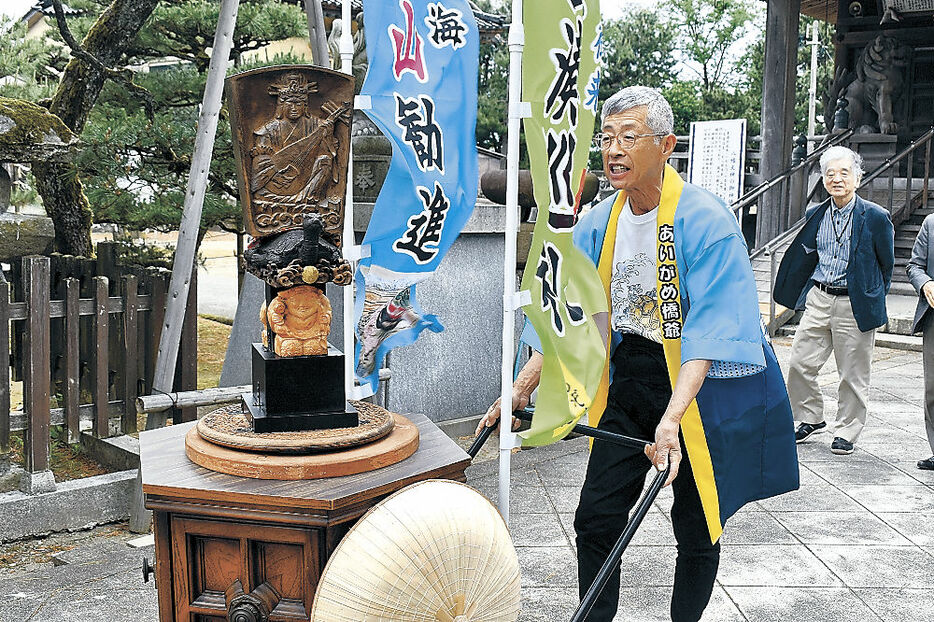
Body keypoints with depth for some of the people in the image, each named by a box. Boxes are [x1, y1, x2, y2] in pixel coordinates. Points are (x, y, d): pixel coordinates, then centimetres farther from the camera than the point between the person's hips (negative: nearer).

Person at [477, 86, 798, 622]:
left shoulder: (705, 221, -19)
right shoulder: (599, 223, 0)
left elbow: (709, 331, -28)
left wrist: (671, 419, -38)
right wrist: (522, 388, -1)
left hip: (702, 383, -5)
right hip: (628, 382, 5)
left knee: (697, 528, 6)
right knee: (595, 518, 4)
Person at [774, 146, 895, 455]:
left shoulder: (876, 217, -8)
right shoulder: (816, 215, 5)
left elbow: (886, 265, 3)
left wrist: (871, 299, 6)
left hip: (854, 305, -4)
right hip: (818, 299, 5)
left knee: (853, 374, 5)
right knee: (799, 363, 6)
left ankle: (846, 432, 20)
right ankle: (811, 418, 26)